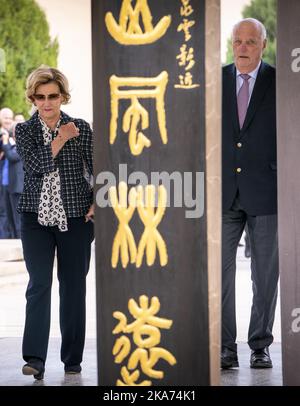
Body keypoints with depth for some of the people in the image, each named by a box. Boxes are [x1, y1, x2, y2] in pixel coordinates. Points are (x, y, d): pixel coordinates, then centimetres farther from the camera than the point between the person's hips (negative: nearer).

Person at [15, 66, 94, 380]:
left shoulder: (81, 129, 5)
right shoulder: (24, 130, 5)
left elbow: (98, 170, 8)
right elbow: (36, 163, -12)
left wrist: (98, 202, -5)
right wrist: (61, 139, -10)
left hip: (75, 216, 1)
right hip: (36, 216, 0)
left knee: (73, 286, 5)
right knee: (39, 283, -11)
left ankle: (72, 358, 14)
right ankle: (35, 358, -14)